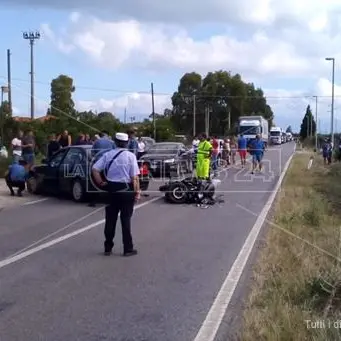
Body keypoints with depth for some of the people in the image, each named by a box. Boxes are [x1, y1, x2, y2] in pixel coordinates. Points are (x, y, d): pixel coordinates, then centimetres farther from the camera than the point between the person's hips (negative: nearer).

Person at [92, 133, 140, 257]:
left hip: (112, 190, 3)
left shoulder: (108, 155, 0)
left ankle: (108, 248, 17)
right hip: (126, 190, -3)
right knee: (126, 220, 4)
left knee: (110, 220, 11)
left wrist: (101, 182, 3)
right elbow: (135, 177, -12)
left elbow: (95, 169, -6)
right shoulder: (130, 156, -8)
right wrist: (137, 192, -6)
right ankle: (128, 249, 9)